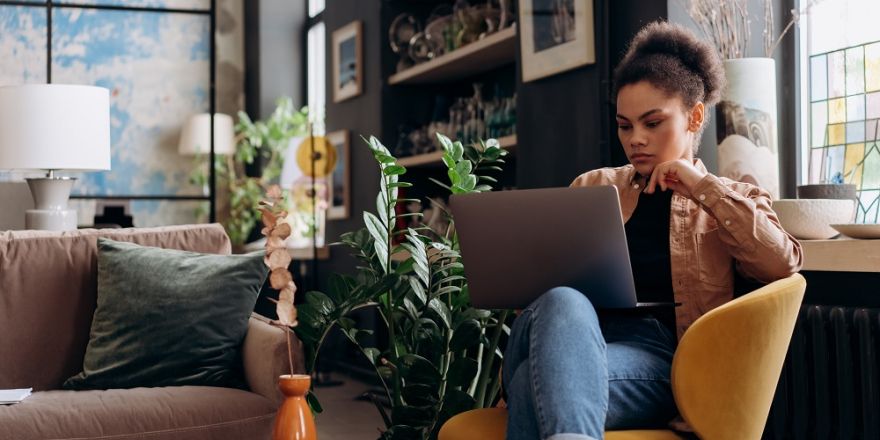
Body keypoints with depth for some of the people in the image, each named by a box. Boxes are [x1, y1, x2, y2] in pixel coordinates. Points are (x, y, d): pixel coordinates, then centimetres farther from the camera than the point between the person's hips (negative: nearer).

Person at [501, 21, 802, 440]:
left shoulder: (734, 200, 19)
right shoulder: (592, 186, 26)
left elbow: (782, 263, -2)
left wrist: (702, 186, -2)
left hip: (658, 351, -3)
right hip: (572, 333, 3)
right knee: (561, 302, -39)